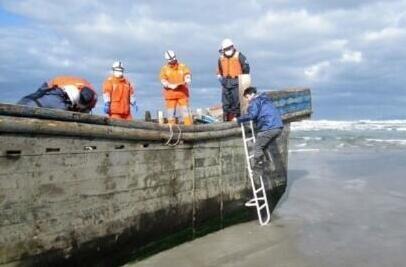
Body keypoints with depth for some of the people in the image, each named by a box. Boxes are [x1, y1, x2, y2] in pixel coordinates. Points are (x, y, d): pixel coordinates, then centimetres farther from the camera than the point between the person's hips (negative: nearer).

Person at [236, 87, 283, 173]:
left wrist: (239, 120, -8)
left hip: (268, 128, -9)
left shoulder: (255, 102, -2)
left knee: (258, 147, 0)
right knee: (264, 146, 20)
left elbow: (251, 115, -17)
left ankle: (258, 166, -2)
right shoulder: (265, 100, 27)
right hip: (278, 127, 9)